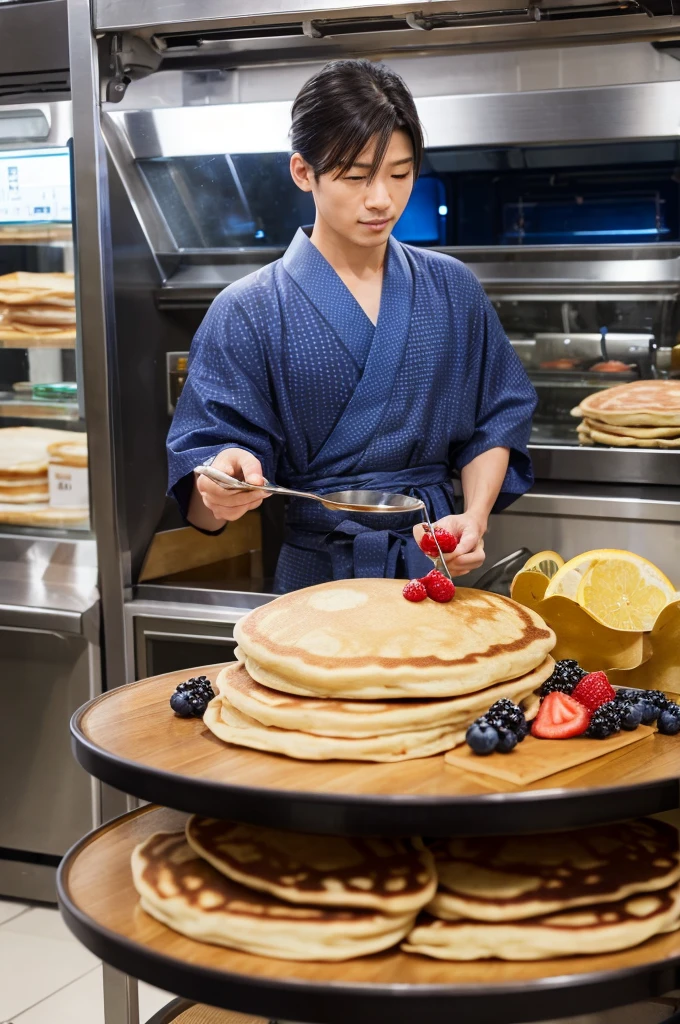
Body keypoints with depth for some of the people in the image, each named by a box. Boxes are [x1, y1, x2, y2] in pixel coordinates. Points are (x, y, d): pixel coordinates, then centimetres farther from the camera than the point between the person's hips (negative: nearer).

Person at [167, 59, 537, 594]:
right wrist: (218, 493, -32)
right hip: (316, 574, -2)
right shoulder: (248, 313, -5)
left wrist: (474, 519, -5)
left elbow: (496, 422, 12)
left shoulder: (453, 289, 6)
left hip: (434, 566, 2)